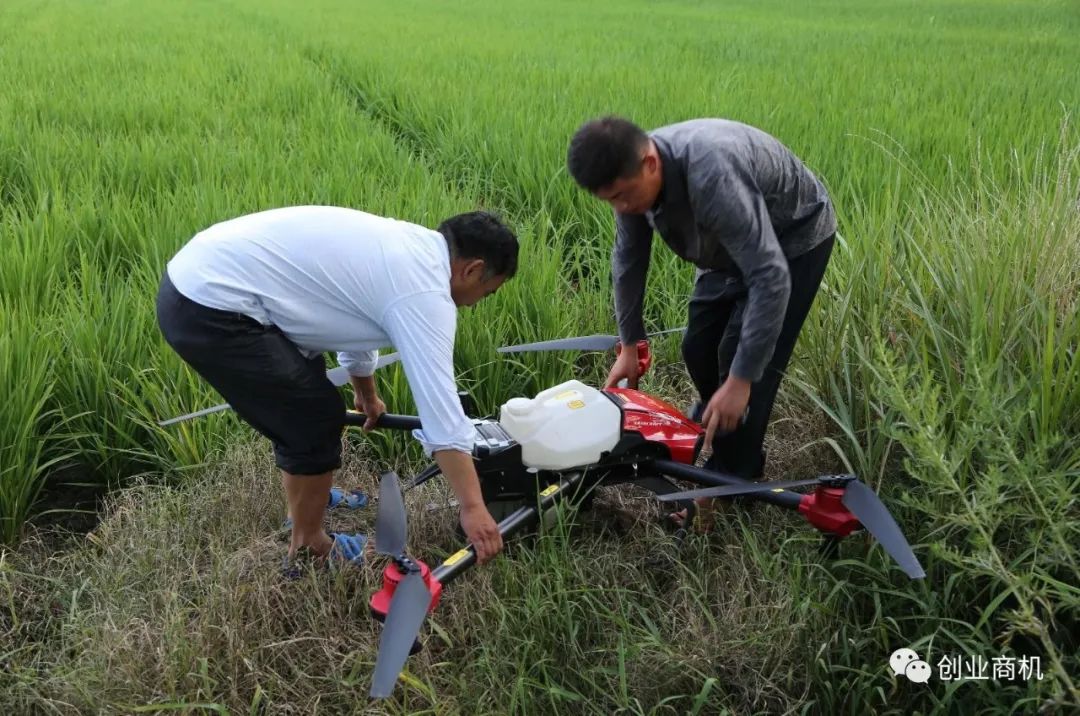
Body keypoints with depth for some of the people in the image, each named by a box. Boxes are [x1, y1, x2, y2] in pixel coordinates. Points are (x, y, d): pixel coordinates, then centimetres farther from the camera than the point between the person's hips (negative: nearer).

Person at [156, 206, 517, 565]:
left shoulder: (404, 245, 16)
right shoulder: (423, 290, -13)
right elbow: (441, 410, -16)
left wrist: (367, 397, 47)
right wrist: (473, 508, -12)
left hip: (194, 277, 10)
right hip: (210, 311, -10)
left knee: (303, 402, 26)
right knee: (317, 418, 0)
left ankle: (307, 497, 45)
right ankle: (308, 547, 18)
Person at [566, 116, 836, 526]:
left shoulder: (712, 175, -42)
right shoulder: (632, 175, -18)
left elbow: (771, 277, -42)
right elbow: (629, 259, -2)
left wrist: (741, 379, -40)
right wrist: (629, 344, 2)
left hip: (794, 238, -7)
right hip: (733, 244, 7)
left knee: (742, 357, -12)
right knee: (699, 349, 7)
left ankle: (731, 481, 3)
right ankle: (716, 440, 29)